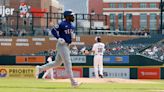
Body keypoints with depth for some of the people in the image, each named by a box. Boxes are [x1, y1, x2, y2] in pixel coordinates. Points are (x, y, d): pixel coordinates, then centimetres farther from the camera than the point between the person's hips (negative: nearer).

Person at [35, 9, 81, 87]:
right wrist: (59, 38, -24)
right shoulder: (63, 24, -14)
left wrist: (73, 35, 6)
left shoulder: (71, 26, 13)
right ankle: (73, 82, -10)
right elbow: (53, 31, -14)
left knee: (57, 63, 15)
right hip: (62, 45, -10)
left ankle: (40, 68, 25)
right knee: (68, 63, -10)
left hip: (66, 45, 10)